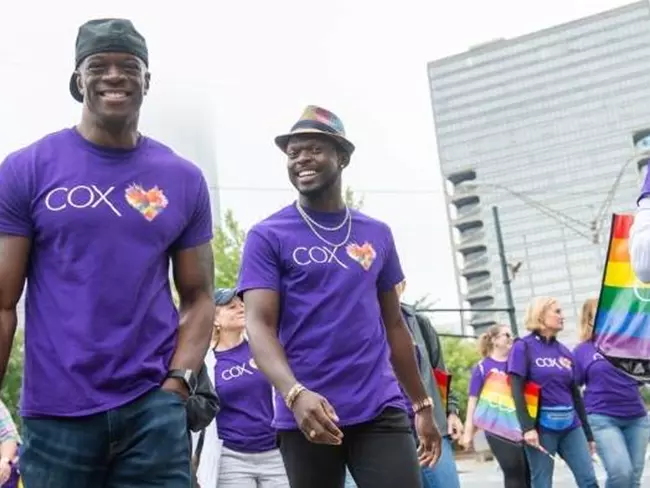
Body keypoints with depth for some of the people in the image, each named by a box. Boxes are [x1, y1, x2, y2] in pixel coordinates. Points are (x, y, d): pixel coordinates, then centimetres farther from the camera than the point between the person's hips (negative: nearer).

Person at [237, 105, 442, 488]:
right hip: (307, 415, -2)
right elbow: (259, 326, -9)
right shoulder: (268, 237, 0)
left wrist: (423, 404, 18)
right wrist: (294, 393, -26)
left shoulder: (378, 235, 12)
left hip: (381, 411, 3)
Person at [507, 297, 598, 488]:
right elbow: (517, 391, -10)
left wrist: (588, 433, 16)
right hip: (541, 426, -5)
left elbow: (575, 394, 16)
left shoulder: (564, 351, 12)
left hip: (571, 426, 5)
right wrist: (527, 427, -20)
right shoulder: (523, 347, -3)